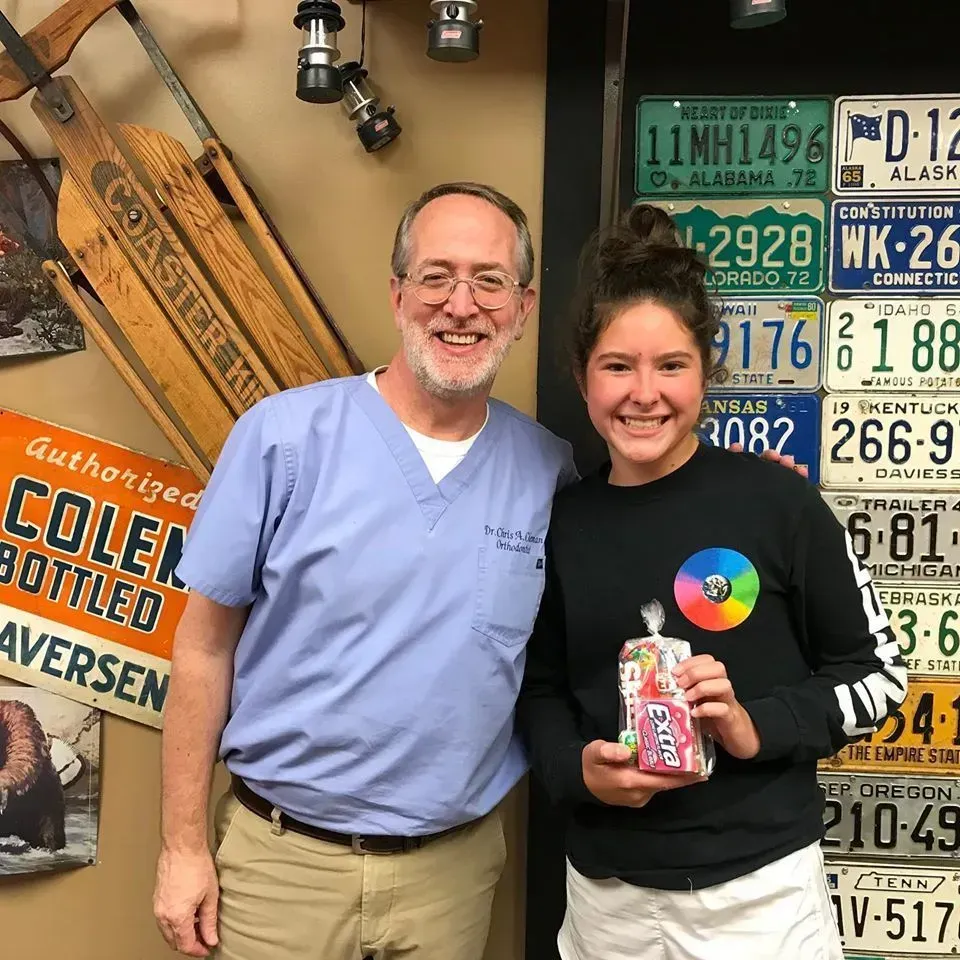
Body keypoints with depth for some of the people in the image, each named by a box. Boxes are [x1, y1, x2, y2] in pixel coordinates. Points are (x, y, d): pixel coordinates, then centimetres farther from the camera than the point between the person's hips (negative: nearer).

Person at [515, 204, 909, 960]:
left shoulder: (776, 502, -11)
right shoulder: (560, 523, -2)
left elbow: (880, 672, -3)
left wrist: (760, 726, -18)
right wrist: (575, 768, -11)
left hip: (759, 886, -2)